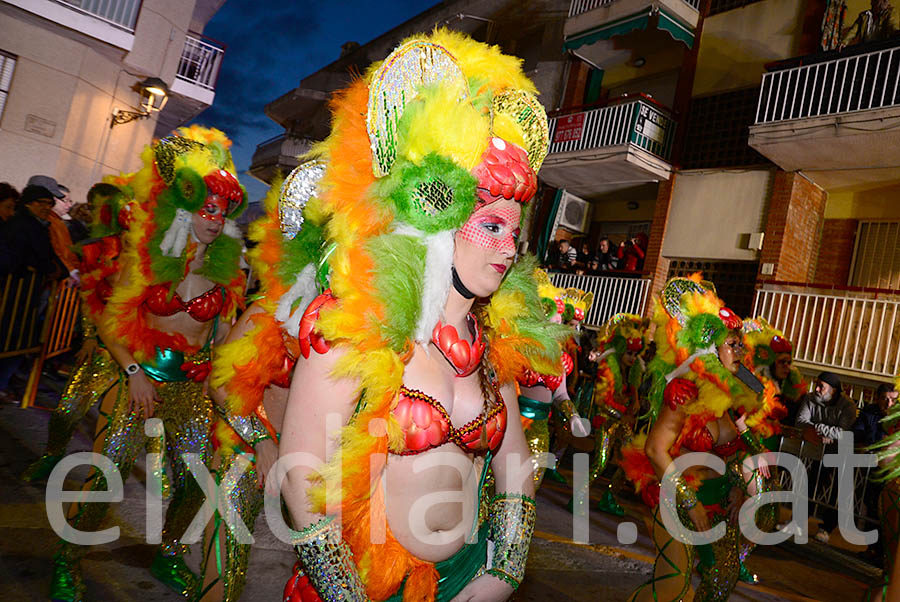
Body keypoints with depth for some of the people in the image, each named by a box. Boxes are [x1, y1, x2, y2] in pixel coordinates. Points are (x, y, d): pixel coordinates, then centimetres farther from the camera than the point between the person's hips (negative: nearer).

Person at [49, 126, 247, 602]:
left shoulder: (226, 269, 2)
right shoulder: (146, 254, -2)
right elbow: (110, 322, -1)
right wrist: (134, 371, -11)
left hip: (192, 386, 2)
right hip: (139, 376, -2)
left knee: (194, 481, 4)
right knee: (107, 472, -4)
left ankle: (168, 554, 31)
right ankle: (68, 559, 22)